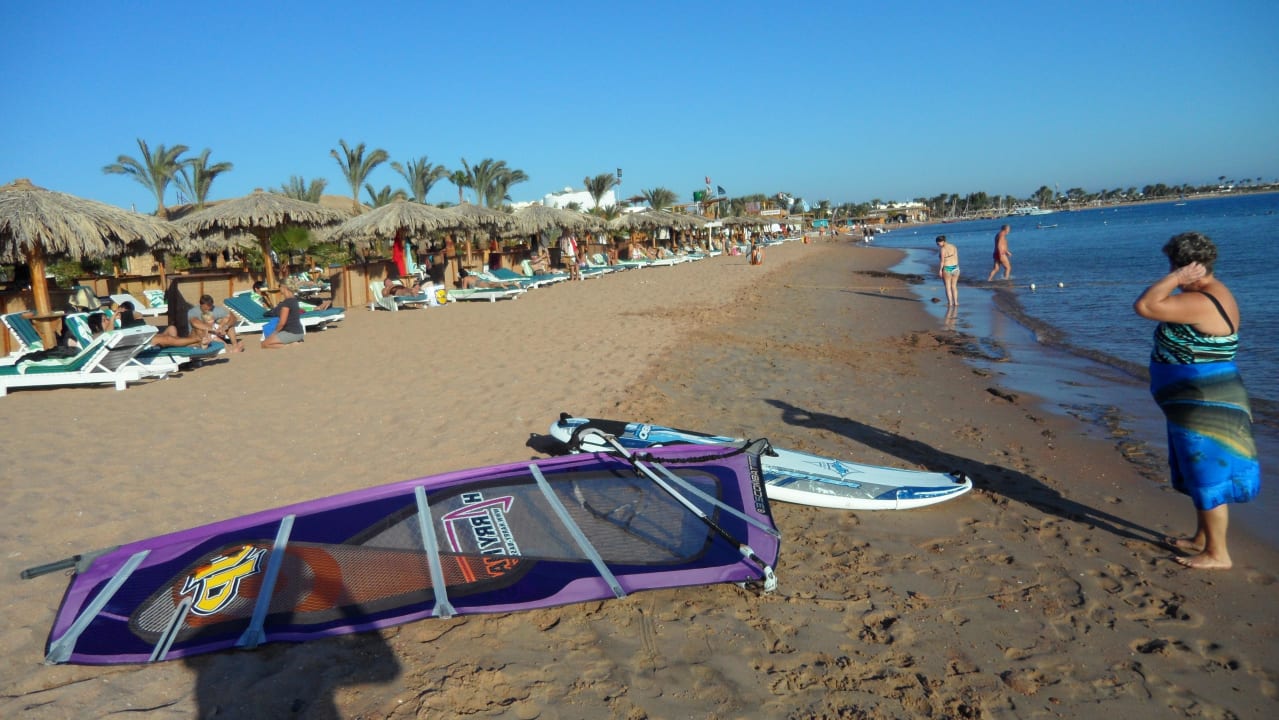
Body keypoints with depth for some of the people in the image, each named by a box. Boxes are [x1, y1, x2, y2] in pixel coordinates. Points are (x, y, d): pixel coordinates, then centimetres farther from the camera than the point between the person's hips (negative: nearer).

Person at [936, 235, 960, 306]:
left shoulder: (942, 249, -15)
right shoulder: (953, 247, 6)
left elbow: (942, 261, -18)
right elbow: (956, 258, 8)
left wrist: (940, 270, -12)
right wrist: (956, 268, 15)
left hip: (946, 269, -6)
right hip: (955, 268, 6)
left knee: (948, 287, 3)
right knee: (954, 286, 14)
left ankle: (950, 303, 2)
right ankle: (955, 302, 13)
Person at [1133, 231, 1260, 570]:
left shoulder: (1199, 302, -25)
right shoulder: (1213, 292, 9)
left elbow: (1143, 306, -31)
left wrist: (1176, 279, -24)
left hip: (1203, 407, -11)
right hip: (1203, 404, 11)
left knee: (1209, 477, 0)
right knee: (1202, 474, 20)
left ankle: (1217, 554, 10)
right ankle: (1202, 539, 34)